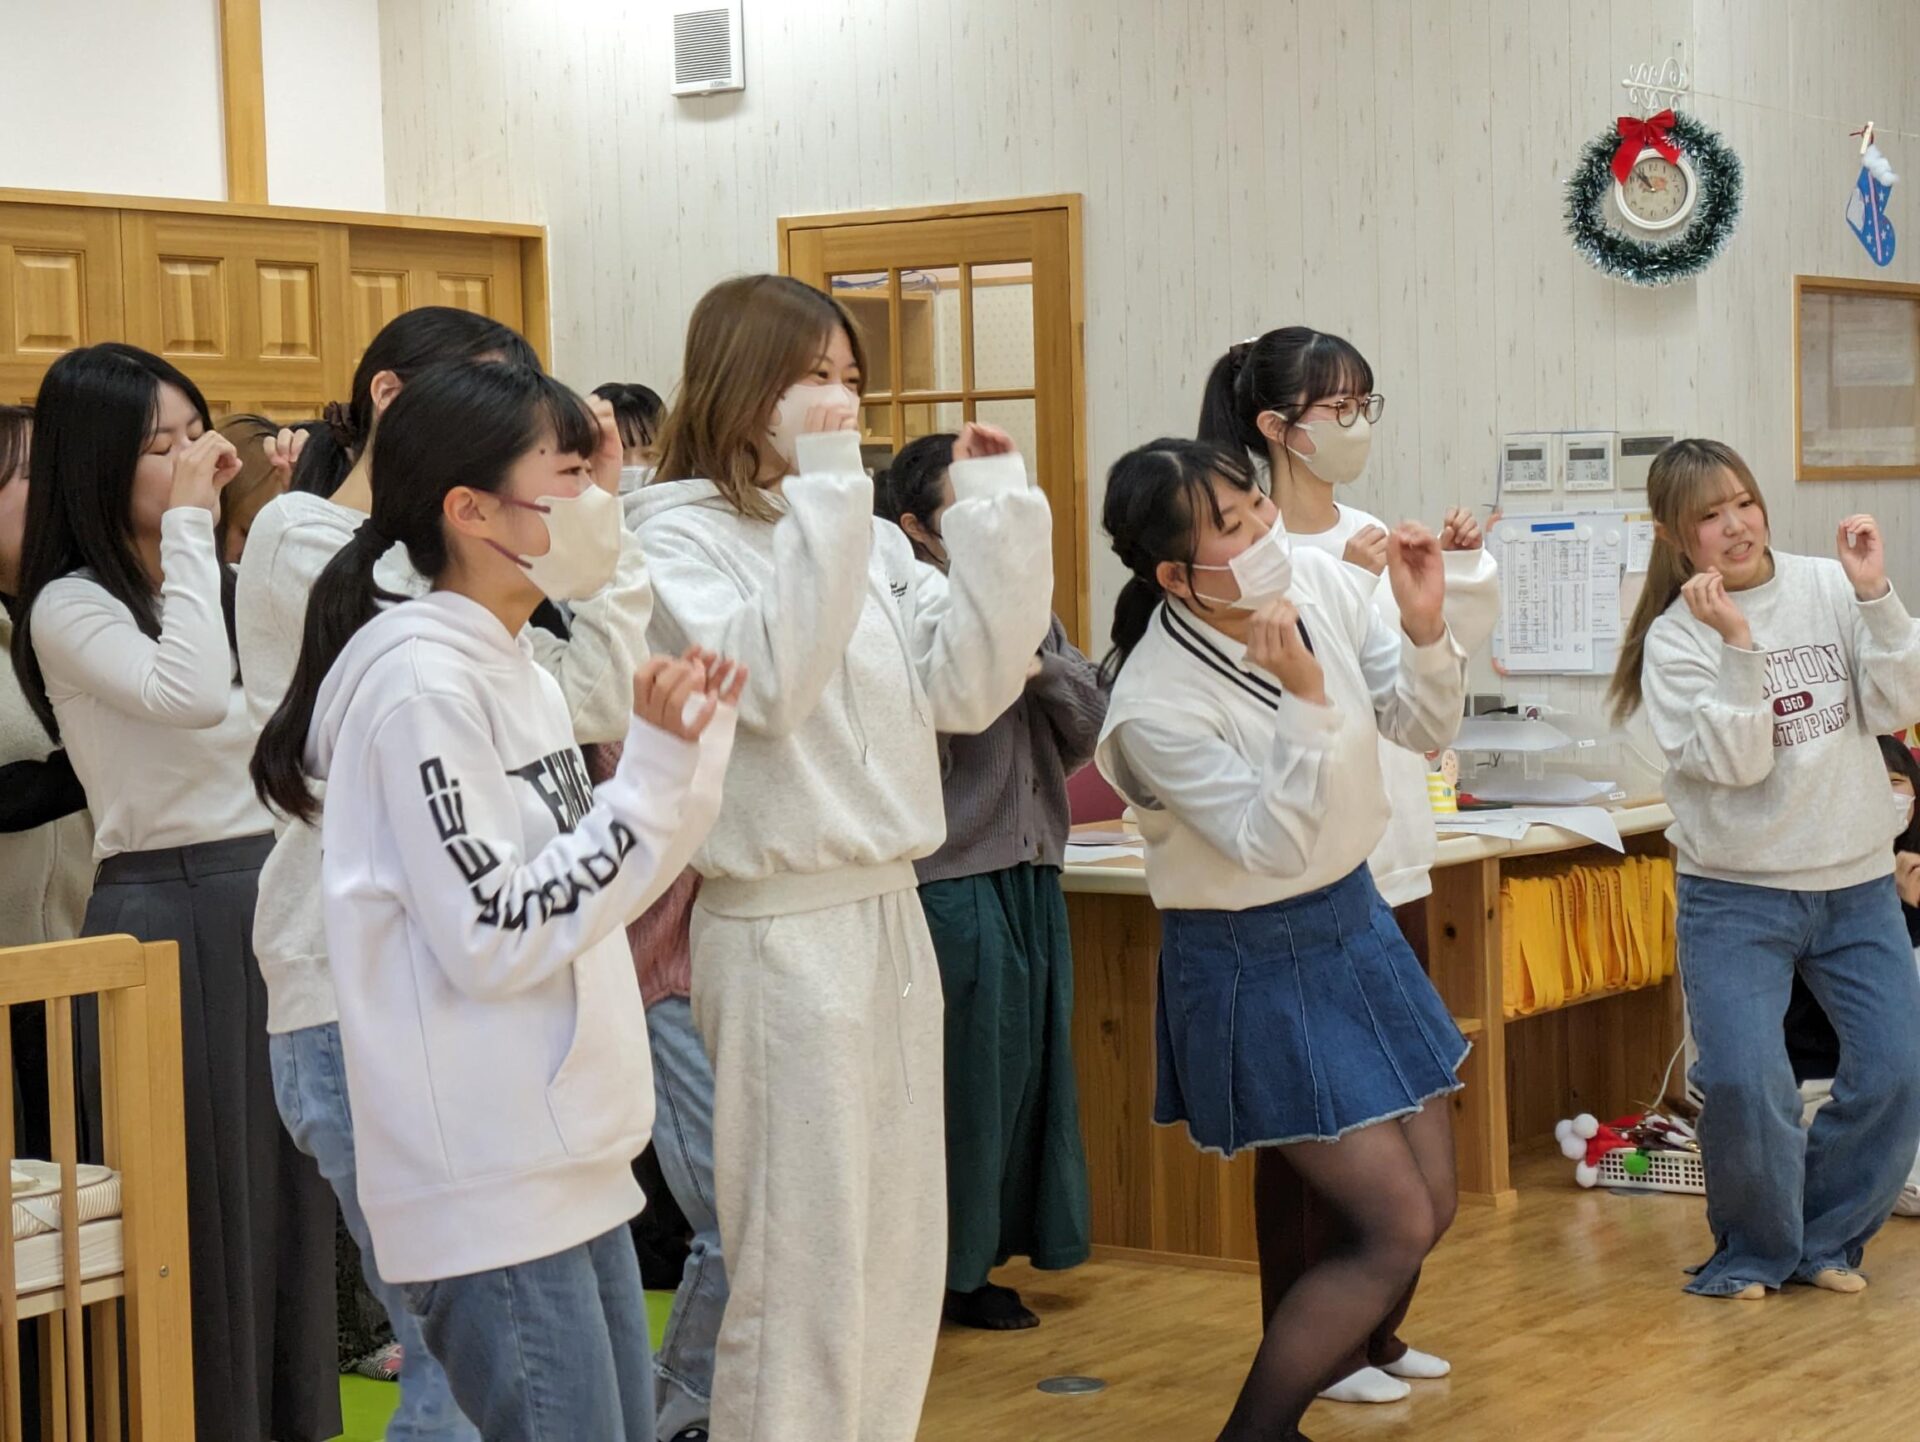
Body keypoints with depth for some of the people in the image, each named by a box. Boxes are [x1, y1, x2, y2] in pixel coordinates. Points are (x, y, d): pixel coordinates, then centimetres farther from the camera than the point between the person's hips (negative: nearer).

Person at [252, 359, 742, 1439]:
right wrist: (655, 771, -17)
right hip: (492, 1193, -9)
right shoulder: (420, 682, -15)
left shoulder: (523, 672, 12)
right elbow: (496, 937, -19)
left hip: (576, 1166, 9)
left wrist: (694, 749, 7)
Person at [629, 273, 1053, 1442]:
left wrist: (1000, 512, -3)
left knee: (901, 1254, 13)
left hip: (892, 915, 7)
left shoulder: (869, 538, 10)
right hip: (781, 930, -7)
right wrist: (821, 493, -22)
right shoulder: (682, 535, -8)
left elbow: (968, 685, 4)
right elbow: (768, 682, -23)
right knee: (801, 1262, -3)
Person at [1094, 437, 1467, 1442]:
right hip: (1256, 960, -7)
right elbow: (1273, 843, -26)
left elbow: (1422, 729, 1)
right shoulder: (1156, 704, -26)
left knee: (1430, 1206, 11)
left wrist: (1426, 628, -18)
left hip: (1353, 917, 7)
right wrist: (1302, 696, -35)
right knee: (1394, 1227, -7)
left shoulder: (1317, 579, -9)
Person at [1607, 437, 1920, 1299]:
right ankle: (1756, 1250, 10)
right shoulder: (1674, 640, -6)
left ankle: (1827, 1237, 21)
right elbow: (1736, 762, -15)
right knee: (1742, 1082, -15)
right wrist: (1736, 646, -24)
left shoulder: (1827, 590, -1)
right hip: (1737, 895, -3)